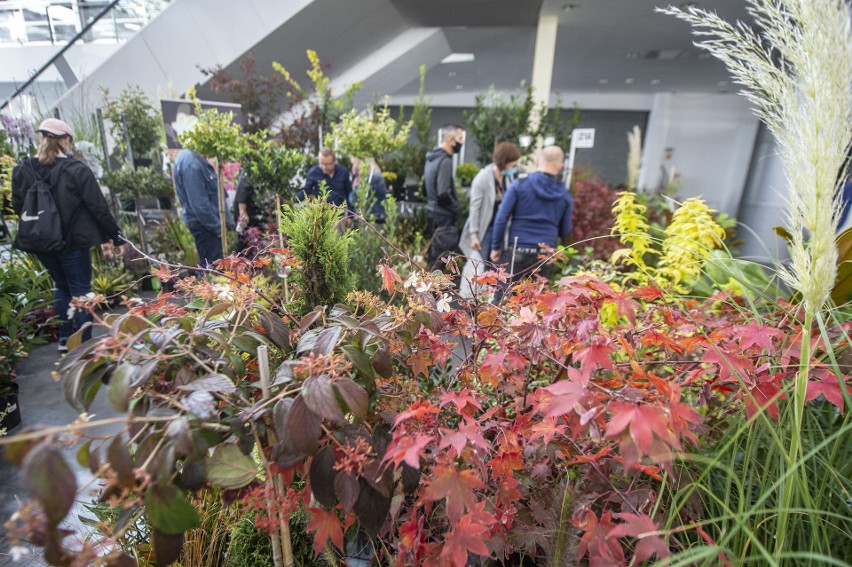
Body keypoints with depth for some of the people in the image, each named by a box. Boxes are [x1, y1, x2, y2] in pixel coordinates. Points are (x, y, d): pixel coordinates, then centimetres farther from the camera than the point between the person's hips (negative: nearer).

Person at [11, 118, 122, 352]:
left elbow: (17, 207, 8)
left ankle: (65, 340, 27)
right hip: (73, 241, -5)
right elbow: (99, 208, -13)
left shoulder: (22, 170, 1)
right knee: (81, 291, 5)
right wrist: (113, 236, -4)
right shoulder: (76, 170, -14)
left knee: (61, 287, 21)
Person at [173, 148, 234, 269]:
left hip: (209, 222, 10)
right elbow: (199, 203, -22)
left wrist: (226, 221, 15)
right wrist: (217, 227, -17)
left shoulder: (197, 159, 11)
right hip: (204, 224, -10)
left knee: (208, 264, 17)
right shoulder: (190, 162, -19)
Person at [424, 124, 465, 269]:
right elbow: (443, 194, -23)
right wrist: (457, 209, -10)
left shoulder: (431, 158, 12)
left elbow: (425, 184, 20)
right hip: (443, 215, -10)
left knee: (433, 255, 18)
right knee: (442, 259, -4)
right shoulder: (445, 161, -17)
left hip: (432, 211, 10)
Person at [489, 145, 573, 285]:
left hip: (517, 252, -2)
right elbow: (565, 232, 10)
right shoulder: (565, 195, 4)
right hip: (545, 255, 3)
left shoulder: (519, 185, -4)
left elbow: (501, 218, -7)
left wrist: (496, 246, 2)